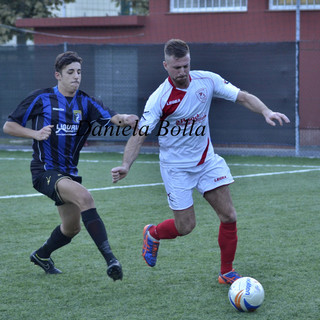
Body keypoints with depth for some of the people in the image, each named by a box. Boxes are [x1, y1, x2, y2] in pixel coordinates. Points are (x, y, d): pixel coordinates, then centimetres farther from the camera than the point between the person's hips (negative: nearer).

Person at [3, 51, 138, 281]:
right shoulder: (41, 99, -6)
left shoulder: (85, 102, 1)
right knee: (85, 197, -31)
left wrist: (124, 120, -39)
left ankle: (41, 255, 47)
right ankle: (110, 259, -36)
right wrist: (35, 134, -17)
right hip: (45, 170, -6)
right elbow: (9, 126, -1)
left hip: (69, 173, 6)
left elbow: (110, 117, -17)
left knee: (72, 228, 17)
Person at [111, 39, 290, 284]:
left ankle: (227, 272, 13)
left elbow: (243, 97, -5)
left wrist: (266, 112, -23)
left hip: (207, 160, 4)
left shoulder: (207, 80, -9)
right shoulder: (159, 98, -20)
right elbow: (139, 135, -22)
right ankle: (153, 234, 31)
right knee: (186, 226, -3)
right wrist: (126, 165, -37)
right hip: (176, 167, -4)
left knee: (229, 216, -3)